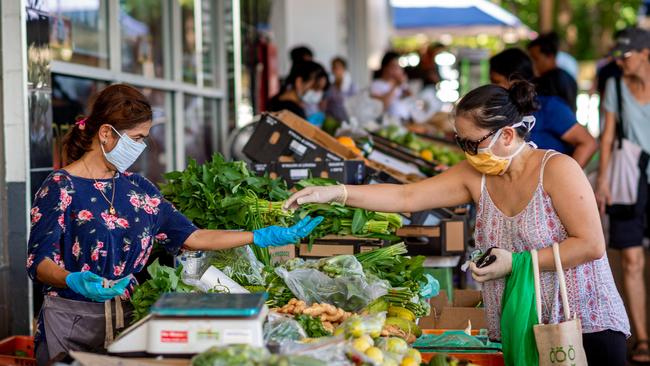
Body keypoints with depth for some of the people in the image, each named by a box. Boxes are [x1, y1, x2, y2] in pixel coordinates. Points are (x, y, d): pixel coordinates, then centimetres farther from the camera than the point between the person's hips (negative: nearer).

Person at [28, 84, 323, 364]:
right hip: (71, 325, -5)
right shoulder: (61, 188, -8)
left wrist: (264, 237, 1)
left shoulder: (137, 188, 10)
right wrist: (74, 281, -35)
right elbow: (39, 261, -13)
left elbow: (190, 237, 6)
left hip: (126, 319, 5)